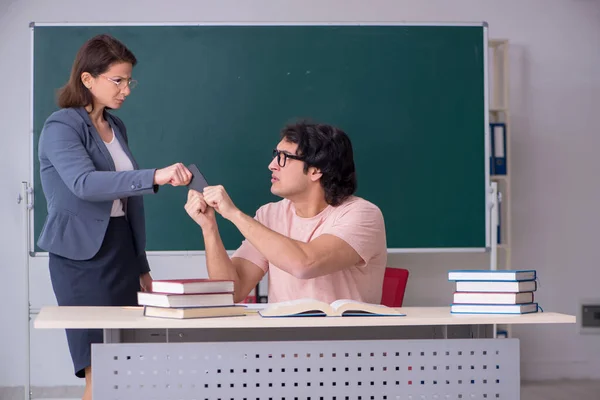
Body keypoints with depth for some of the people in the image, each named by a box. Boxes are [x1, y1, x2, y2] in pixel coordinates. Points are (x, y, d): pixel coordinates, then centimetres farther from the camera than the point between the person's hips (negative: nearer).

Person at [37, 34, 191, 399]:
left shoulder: (117, 128, 14)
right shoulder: (61, 127, -9)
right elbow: (84, 183, -27)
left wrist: (141, 266, 20)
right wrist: (154, 177, -38)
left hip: (122, 252, 7)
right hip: (82, 258, -7)